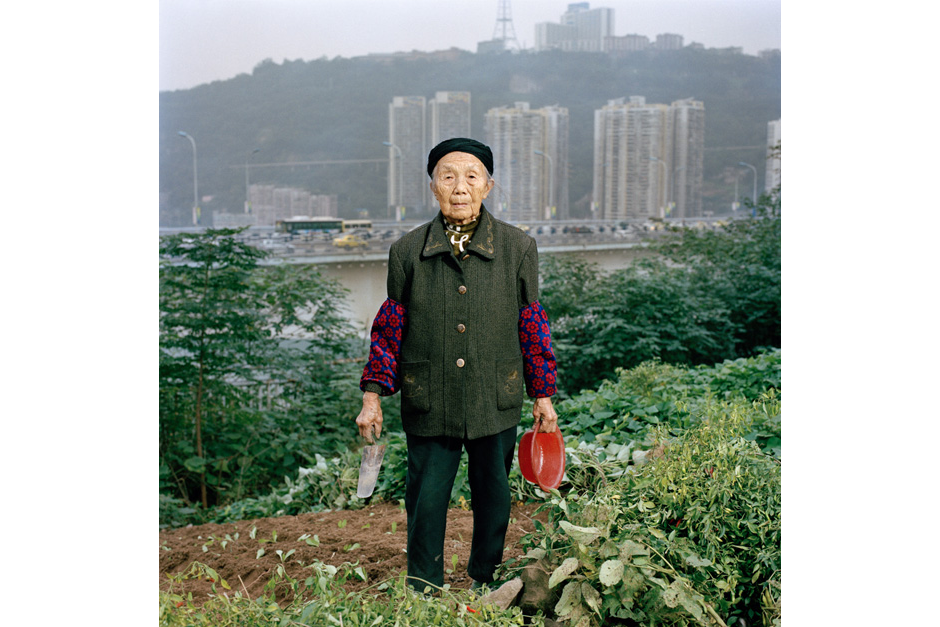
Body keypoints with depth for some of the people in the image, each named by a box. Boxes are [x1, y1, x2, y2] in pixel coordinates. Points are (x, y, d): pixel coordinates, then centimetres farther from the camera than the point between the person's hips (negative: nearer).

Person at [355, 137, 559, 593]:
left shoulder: (518, 248, -1)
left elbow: (532, 325, 6)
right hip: (428, 405, 0)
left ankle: (486, 590, 37)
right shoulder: (407, 252, -1)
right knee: (425, 507, 6)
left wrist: (543, 396, 8)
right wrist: (373, 396, 1)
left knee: (493, 503, 15)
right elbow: (389, 329, 5)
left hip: (496, 404, 1)